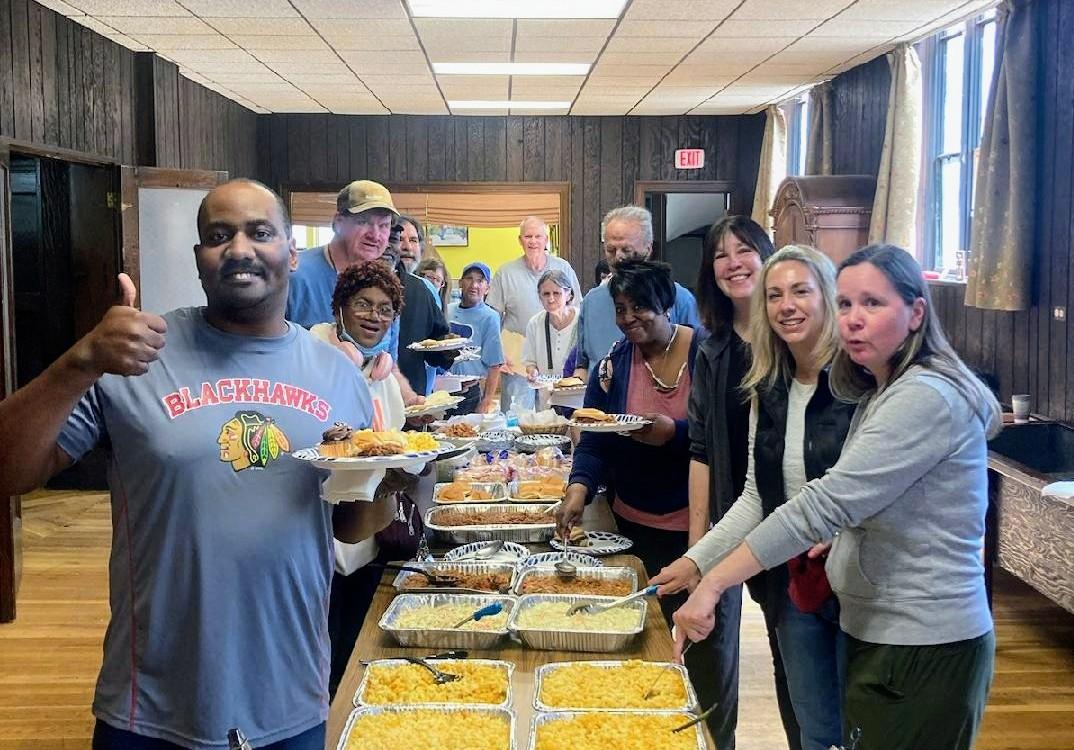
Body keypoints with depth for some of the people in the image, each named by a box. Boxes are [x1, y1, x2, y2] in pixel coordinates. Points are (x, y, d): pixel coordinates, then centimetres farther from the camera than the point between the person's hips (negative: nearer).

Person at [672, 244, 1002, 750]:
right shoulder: (881, 394, 12)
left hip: (923, 647, -10)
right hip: (877, 631, 10)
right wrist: (836, 543, 1)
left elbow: (825, 503, -28)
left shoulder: (926, 399, -21)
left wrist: (713, 582, -29)